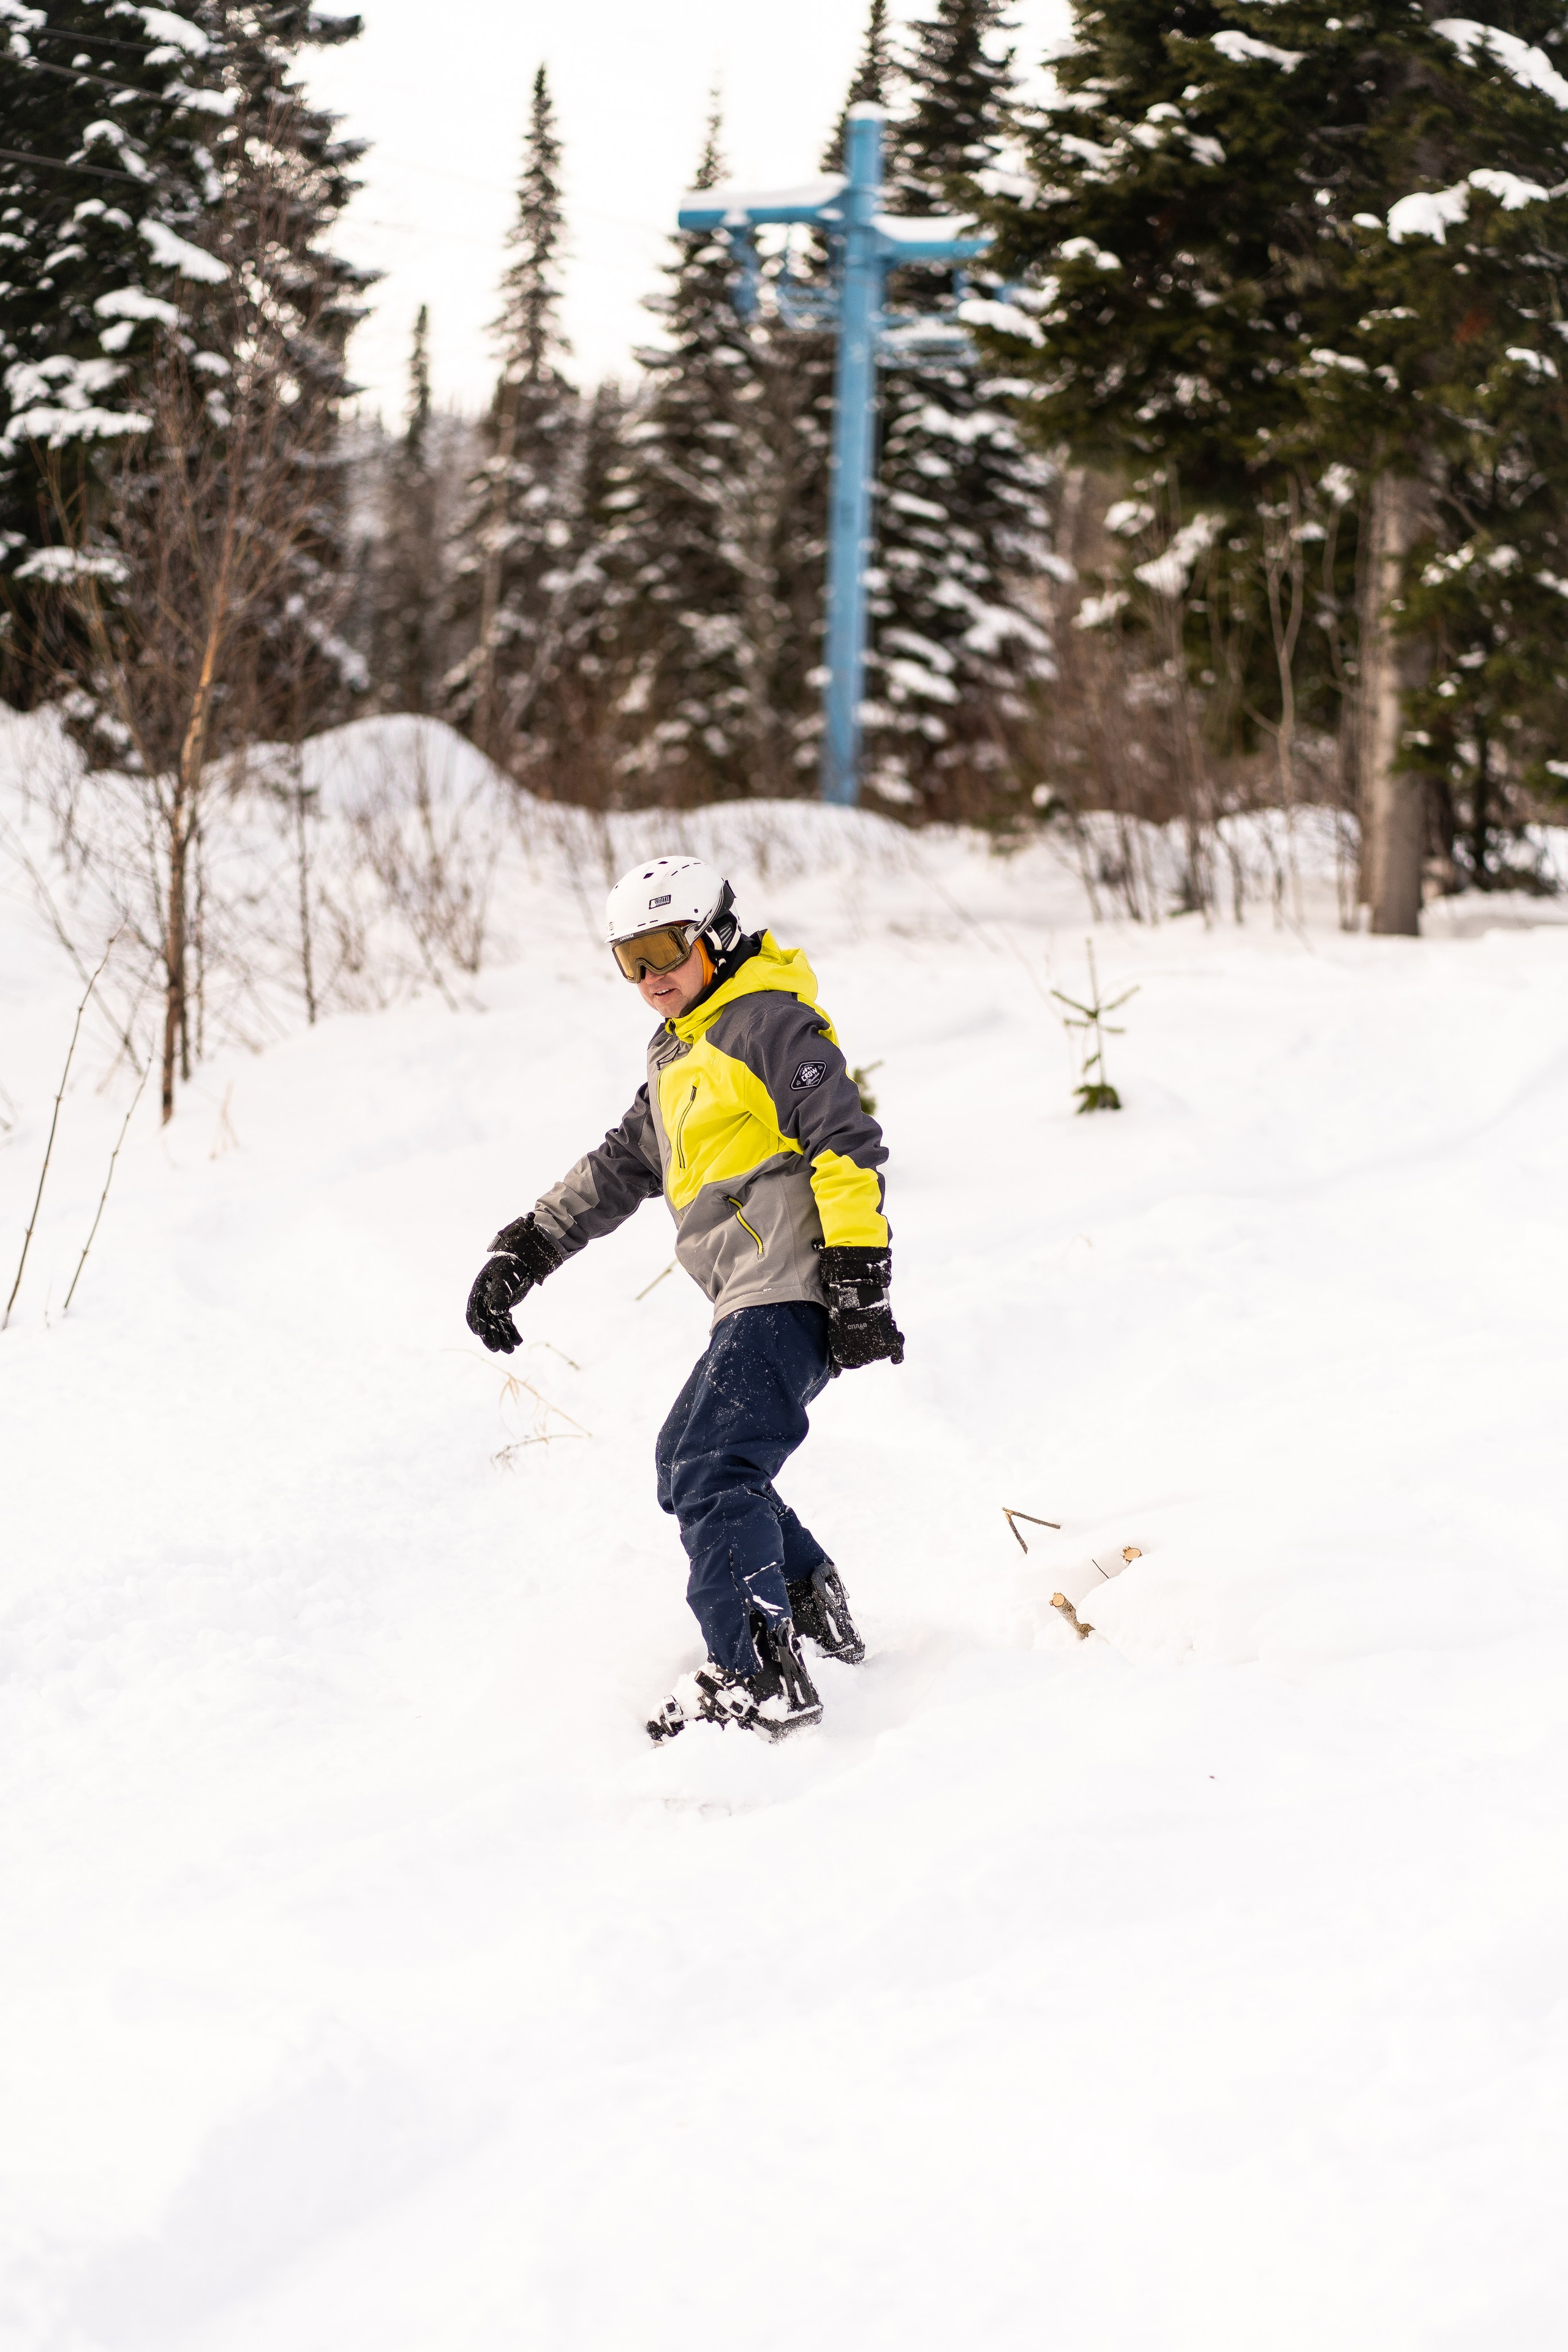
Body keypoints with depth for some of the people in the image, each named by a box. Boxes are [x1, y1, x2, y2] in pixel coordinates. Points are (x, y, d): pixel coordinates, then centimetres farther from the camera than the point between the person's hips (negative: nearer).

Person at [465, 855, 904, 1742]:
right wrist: (521, 1255, 22)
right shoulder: (680, 1060, 24)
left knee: (711, 1474, -19)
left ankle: (763, 1677, -26)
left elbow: (848, 1143, -15)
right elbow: (616, 1172, 30)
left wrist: (859, 1275, -21)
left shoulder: (771, 1023, -6)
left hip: (791, 1289, -11)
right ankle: (811, 1602, 24)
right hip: (753, 1301, 11)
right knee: (688, 1460, 19)